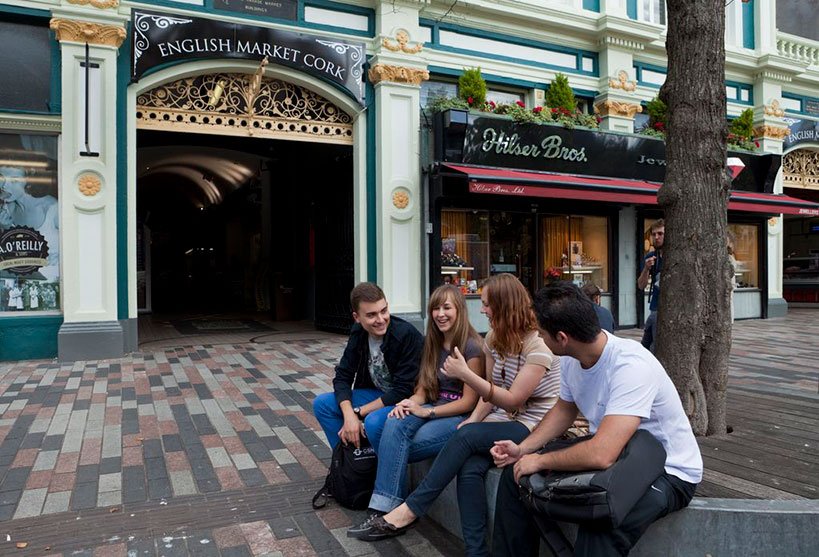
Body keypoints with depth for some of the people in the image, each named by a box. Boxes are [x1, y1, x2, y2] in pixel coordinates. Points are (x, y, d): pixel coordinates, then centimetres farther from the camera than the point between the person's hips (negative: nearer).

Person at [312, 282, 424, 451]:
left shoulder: (407, 335, -25)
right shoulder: (359, 333, -5)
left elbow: (403, 392, -25)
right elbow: (342, 376, -3)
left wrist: (358, 412, -19)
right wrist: (349, 415, -21)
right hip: (376, 394, 7)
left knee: (374, 421, -35)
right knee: (321, 403, -4)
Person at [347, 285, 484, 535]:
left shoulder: (472, 347, -12)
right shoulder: (433, 343, 12)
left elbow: (469, 401, -13)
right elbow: (423, 389, 11)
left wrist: (425, 412, -16)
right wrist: (410, 403, -12)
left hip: (461, 417, -6)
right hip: (435, 407, 7)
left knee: (397, 448, -26)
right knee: (394, 425, -26)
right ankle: (384, 509, -26)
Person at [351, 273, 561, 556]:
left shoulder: (538, 344, -17)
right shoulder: (495, 338, 7)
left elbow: (512, 400, -19)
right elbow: (492, 392, 10)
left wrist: (465, 374, -24)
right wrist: (473, 421, -9)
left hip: (534, 426, -6)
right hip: (503, 420, 6)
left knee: (465, 437, -28)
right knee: (469, 469, -25)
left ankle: (409, 511, -20)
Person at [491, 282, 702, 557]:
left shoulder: (631, 366, -33)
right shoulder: (571, 359, -7)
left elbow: (600, 455, -40)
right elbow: (565, 409, 12)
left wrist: (540, 461, -23)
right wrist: (523, 448, -2)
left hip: (667, 471, -8)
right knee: (516, 474, 3)